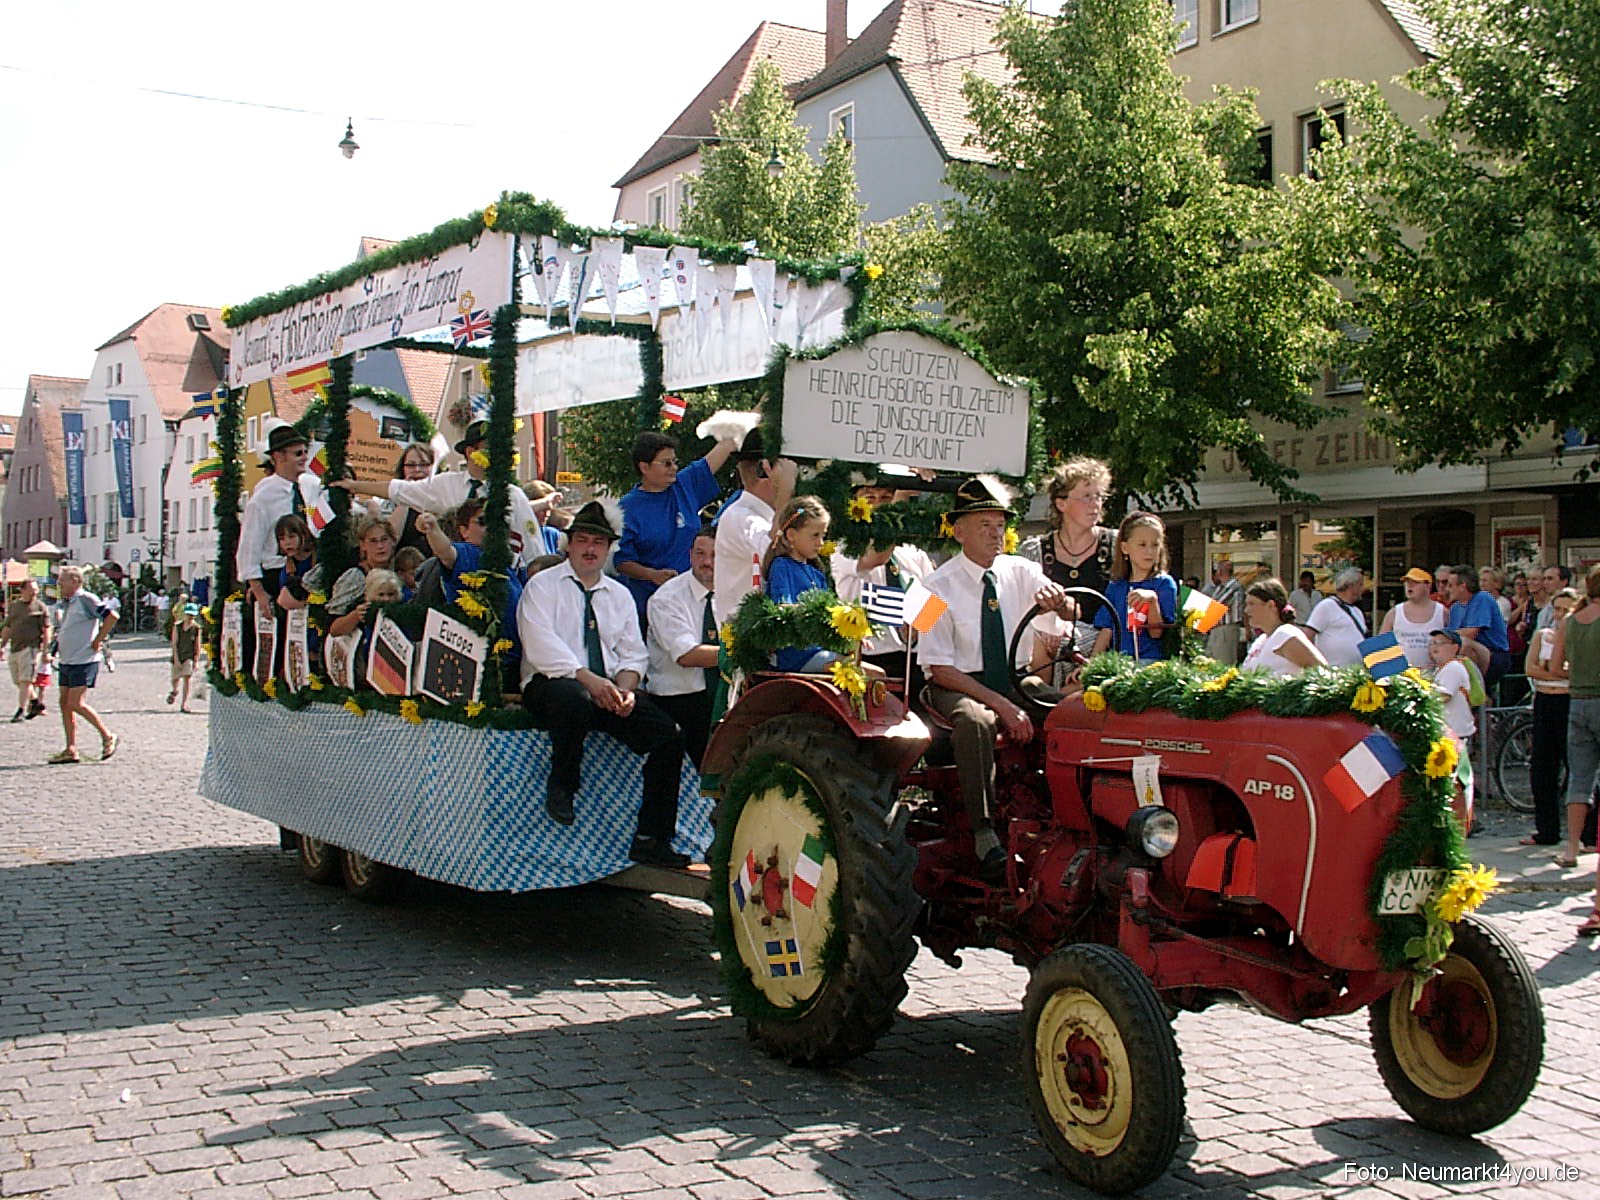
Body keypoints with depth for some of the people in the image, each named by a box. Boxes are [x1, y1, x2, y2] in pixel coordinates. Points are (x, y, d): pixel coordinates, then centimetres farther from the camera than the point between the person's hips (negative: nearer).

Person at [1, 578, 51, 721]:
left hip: (31, 647, -6)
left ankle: (21, 710, -8)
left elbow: (46, 630, -3)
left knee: (25, 680, -11)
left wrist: (46, 651, -9)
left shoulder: (40, 607, 0)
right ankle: (36, 702, 25)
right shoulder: (13, 606, 15)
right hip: (14, 649, 6)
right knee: (18, 681, 10)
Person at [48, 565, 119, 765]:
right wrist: (58, 646, 15)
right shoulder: (66, 604, 15)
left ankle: (108, 736, 1)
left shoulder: (86, 599, -13)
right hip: (66, 662, 9)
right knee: (65, 703, 7)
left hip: (84, 661, -9)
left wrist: (97, 641, -18)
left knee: (75, 704, -12)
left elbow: (111, 615, -23)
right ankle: (70, 750, 10)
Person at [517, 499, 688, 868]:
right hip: (550, 683, -5)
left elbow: (633, 654, 13)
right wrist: (589, 679, -23)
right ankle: (561, 784, -13)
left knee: (668, 735, -16)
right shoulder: (543, 586, 4)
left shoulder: (620, 595, 20)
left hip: (609, 689, 5)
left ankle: (651, 840, -10)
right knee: (573, 697, -42)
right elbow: (542, 646, -12)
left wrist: (625, 687, -10)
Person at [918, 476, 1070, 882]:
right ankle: (985, 836, -32)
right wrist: (1002, 705, -22)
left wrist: (1057, 598, -33)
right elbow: (938, 669, -12)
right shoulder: (938, 586, -7)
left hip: (1015, 683, 4)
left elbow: (1071, 613, -7)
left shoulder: (1020, 571, 6)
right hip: (958, 686, -4)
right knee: (976, 720, -38)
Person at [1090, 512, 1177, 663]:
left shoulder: (1165, 583, 4)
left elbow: (1157, 633, -3)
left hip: (1151, 661, -3)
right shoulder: (1115, 587, 15)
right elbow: (1106, 632, 13)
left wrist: (1152, 599, -18)